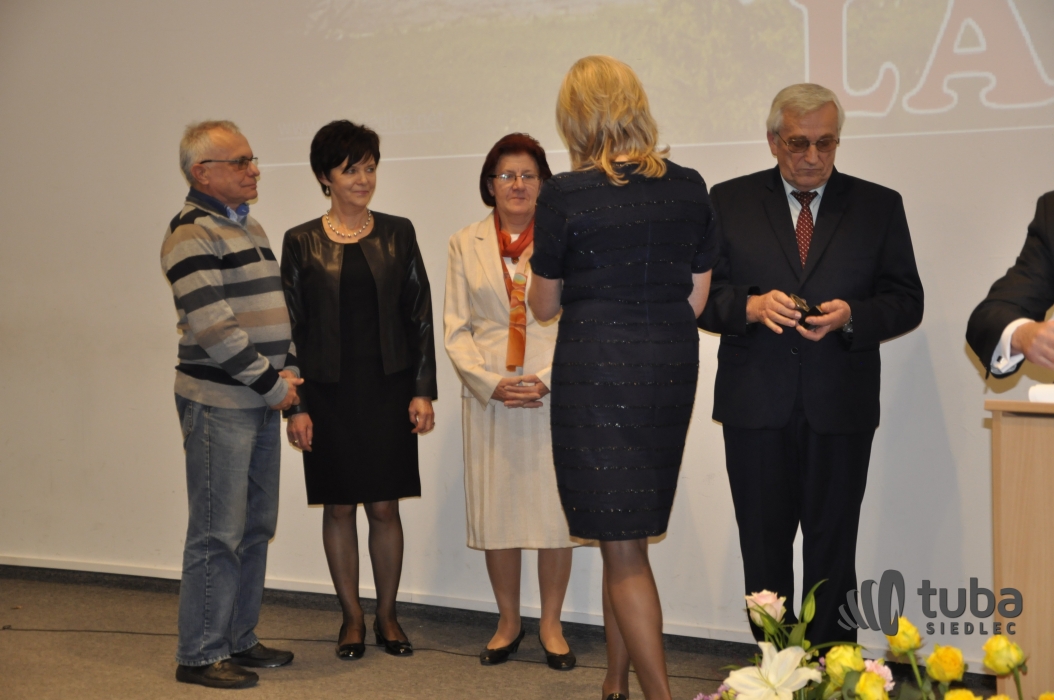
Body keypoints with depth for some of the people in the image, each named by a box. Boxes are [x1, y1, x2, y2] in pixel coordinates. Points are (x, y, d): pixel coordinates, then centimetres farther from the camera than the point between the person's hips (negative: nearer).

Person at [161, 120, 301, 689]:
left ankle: (239, 640, 23)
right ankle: (200, 655, 5)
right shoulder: (191, 234, -12)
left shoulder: (251, 228, 17)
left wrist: (288, 369, 3)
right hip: (219, 402, -9)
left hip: (262, 401, 9)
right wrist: (273, 383, -13)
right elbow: (213, 326, -19)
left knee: (256, 526, 13)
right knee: (218, 531, -4)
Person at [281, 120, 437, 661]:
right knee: (338, 508, 6)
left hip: (387, 389, 1)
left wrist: (423, 390, -1)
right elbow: (290, 328, 1)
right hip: (329, 393, 0)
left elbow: (419, 317, 5)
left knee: (385, 508, 3)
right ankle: (352, 618, 20)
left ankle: (387, 615, 19)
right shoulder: (301, 242, 1)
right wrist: (295, 405, -4)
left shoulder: (397, 233, 5)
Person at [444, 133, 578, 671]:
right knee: (495, 511, 5)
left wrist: (546, 380, -13)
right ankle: (508, 624, 20)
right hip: (489, 399, 2)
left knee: (556, 508, 1)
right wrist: (491, 383, -9)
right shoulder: (465, 245, 9)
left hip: (554, 398, -2)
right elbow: (455, 329, 5)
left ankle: (551, 626, 15)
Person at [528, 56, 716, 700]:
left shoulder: (566, 195, -10)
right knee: (627, 535, 18)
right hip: (673, 370, 6)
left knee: (622, 546, 2)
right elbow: (697, 296, 8)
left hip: (596, 371, -5)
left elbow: (545, 305, 1)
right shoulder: (689, 188, 3)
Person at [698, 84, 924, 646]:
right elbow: (703, 297, 2)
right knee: (763, 551, 8)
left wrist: (851, 316, -16)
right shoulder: (729, 201, 5)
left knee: (832, 552, 5)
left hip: (840, 409, 0)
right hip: (756, 408, 1)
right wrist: (750, 306, -18)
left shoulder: (878, 206, 6)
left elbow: (907, 301, 3)